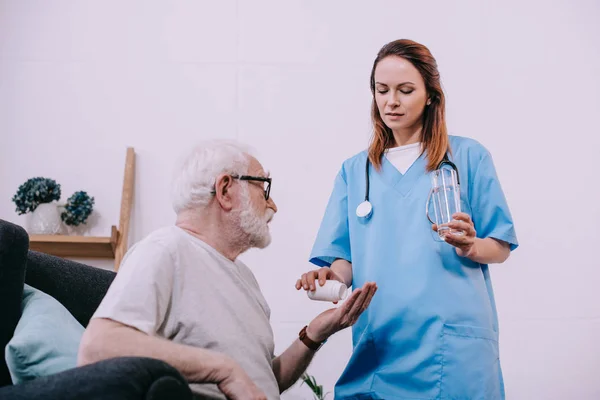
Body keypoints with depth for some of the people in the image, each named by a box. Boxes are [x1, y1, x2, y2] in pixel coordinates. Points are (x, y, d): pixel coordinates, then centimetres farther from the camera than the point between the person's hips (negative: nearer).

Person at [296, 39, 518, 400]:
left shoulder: (468, 157, 5)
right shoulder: (354, 170, 14)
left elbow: (501, 247, 5)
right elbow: (346, 259, 9)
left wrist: (470, 247, -16)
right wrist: (332, 275, -13)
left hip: (453, 343, -2)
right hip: (379, 344, 2)